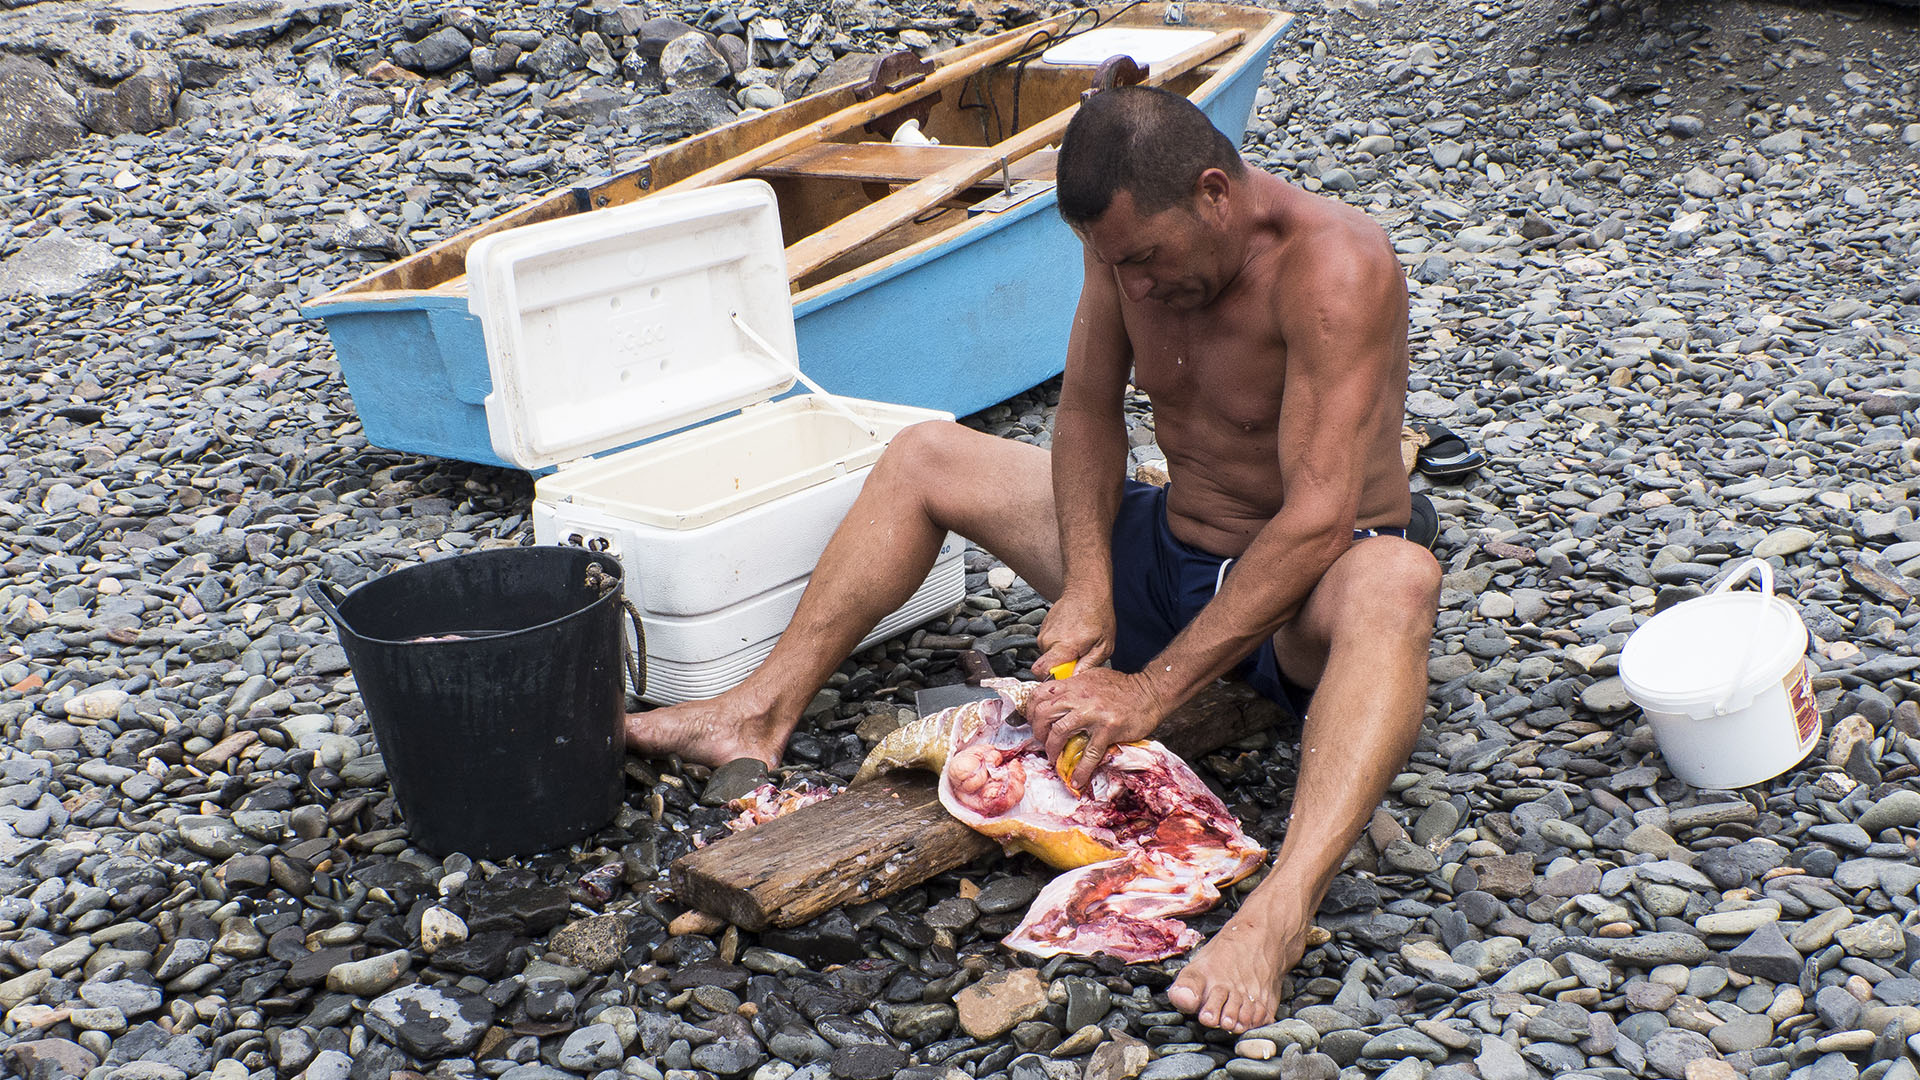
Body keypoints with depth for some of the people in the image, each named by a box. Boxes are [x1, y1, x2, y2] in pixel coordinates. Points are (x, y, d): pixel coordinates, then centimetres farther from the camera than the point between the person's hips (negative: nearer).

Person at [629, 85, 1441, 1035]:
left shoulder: (1332, 263, -29)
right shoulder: (1136, 236, -8)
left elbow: (1319, 519, -35)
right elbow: (1088, 412, 1)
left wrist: (1152, 690, -36)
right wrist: (1086, 586, -15)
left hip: (1298, 601, -6)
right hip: (1166, 554, 7)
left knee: (1397, 581, -42)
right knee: (923, 457, 3)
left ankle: (1280, 908, -59)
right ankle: (763, 714, 0)